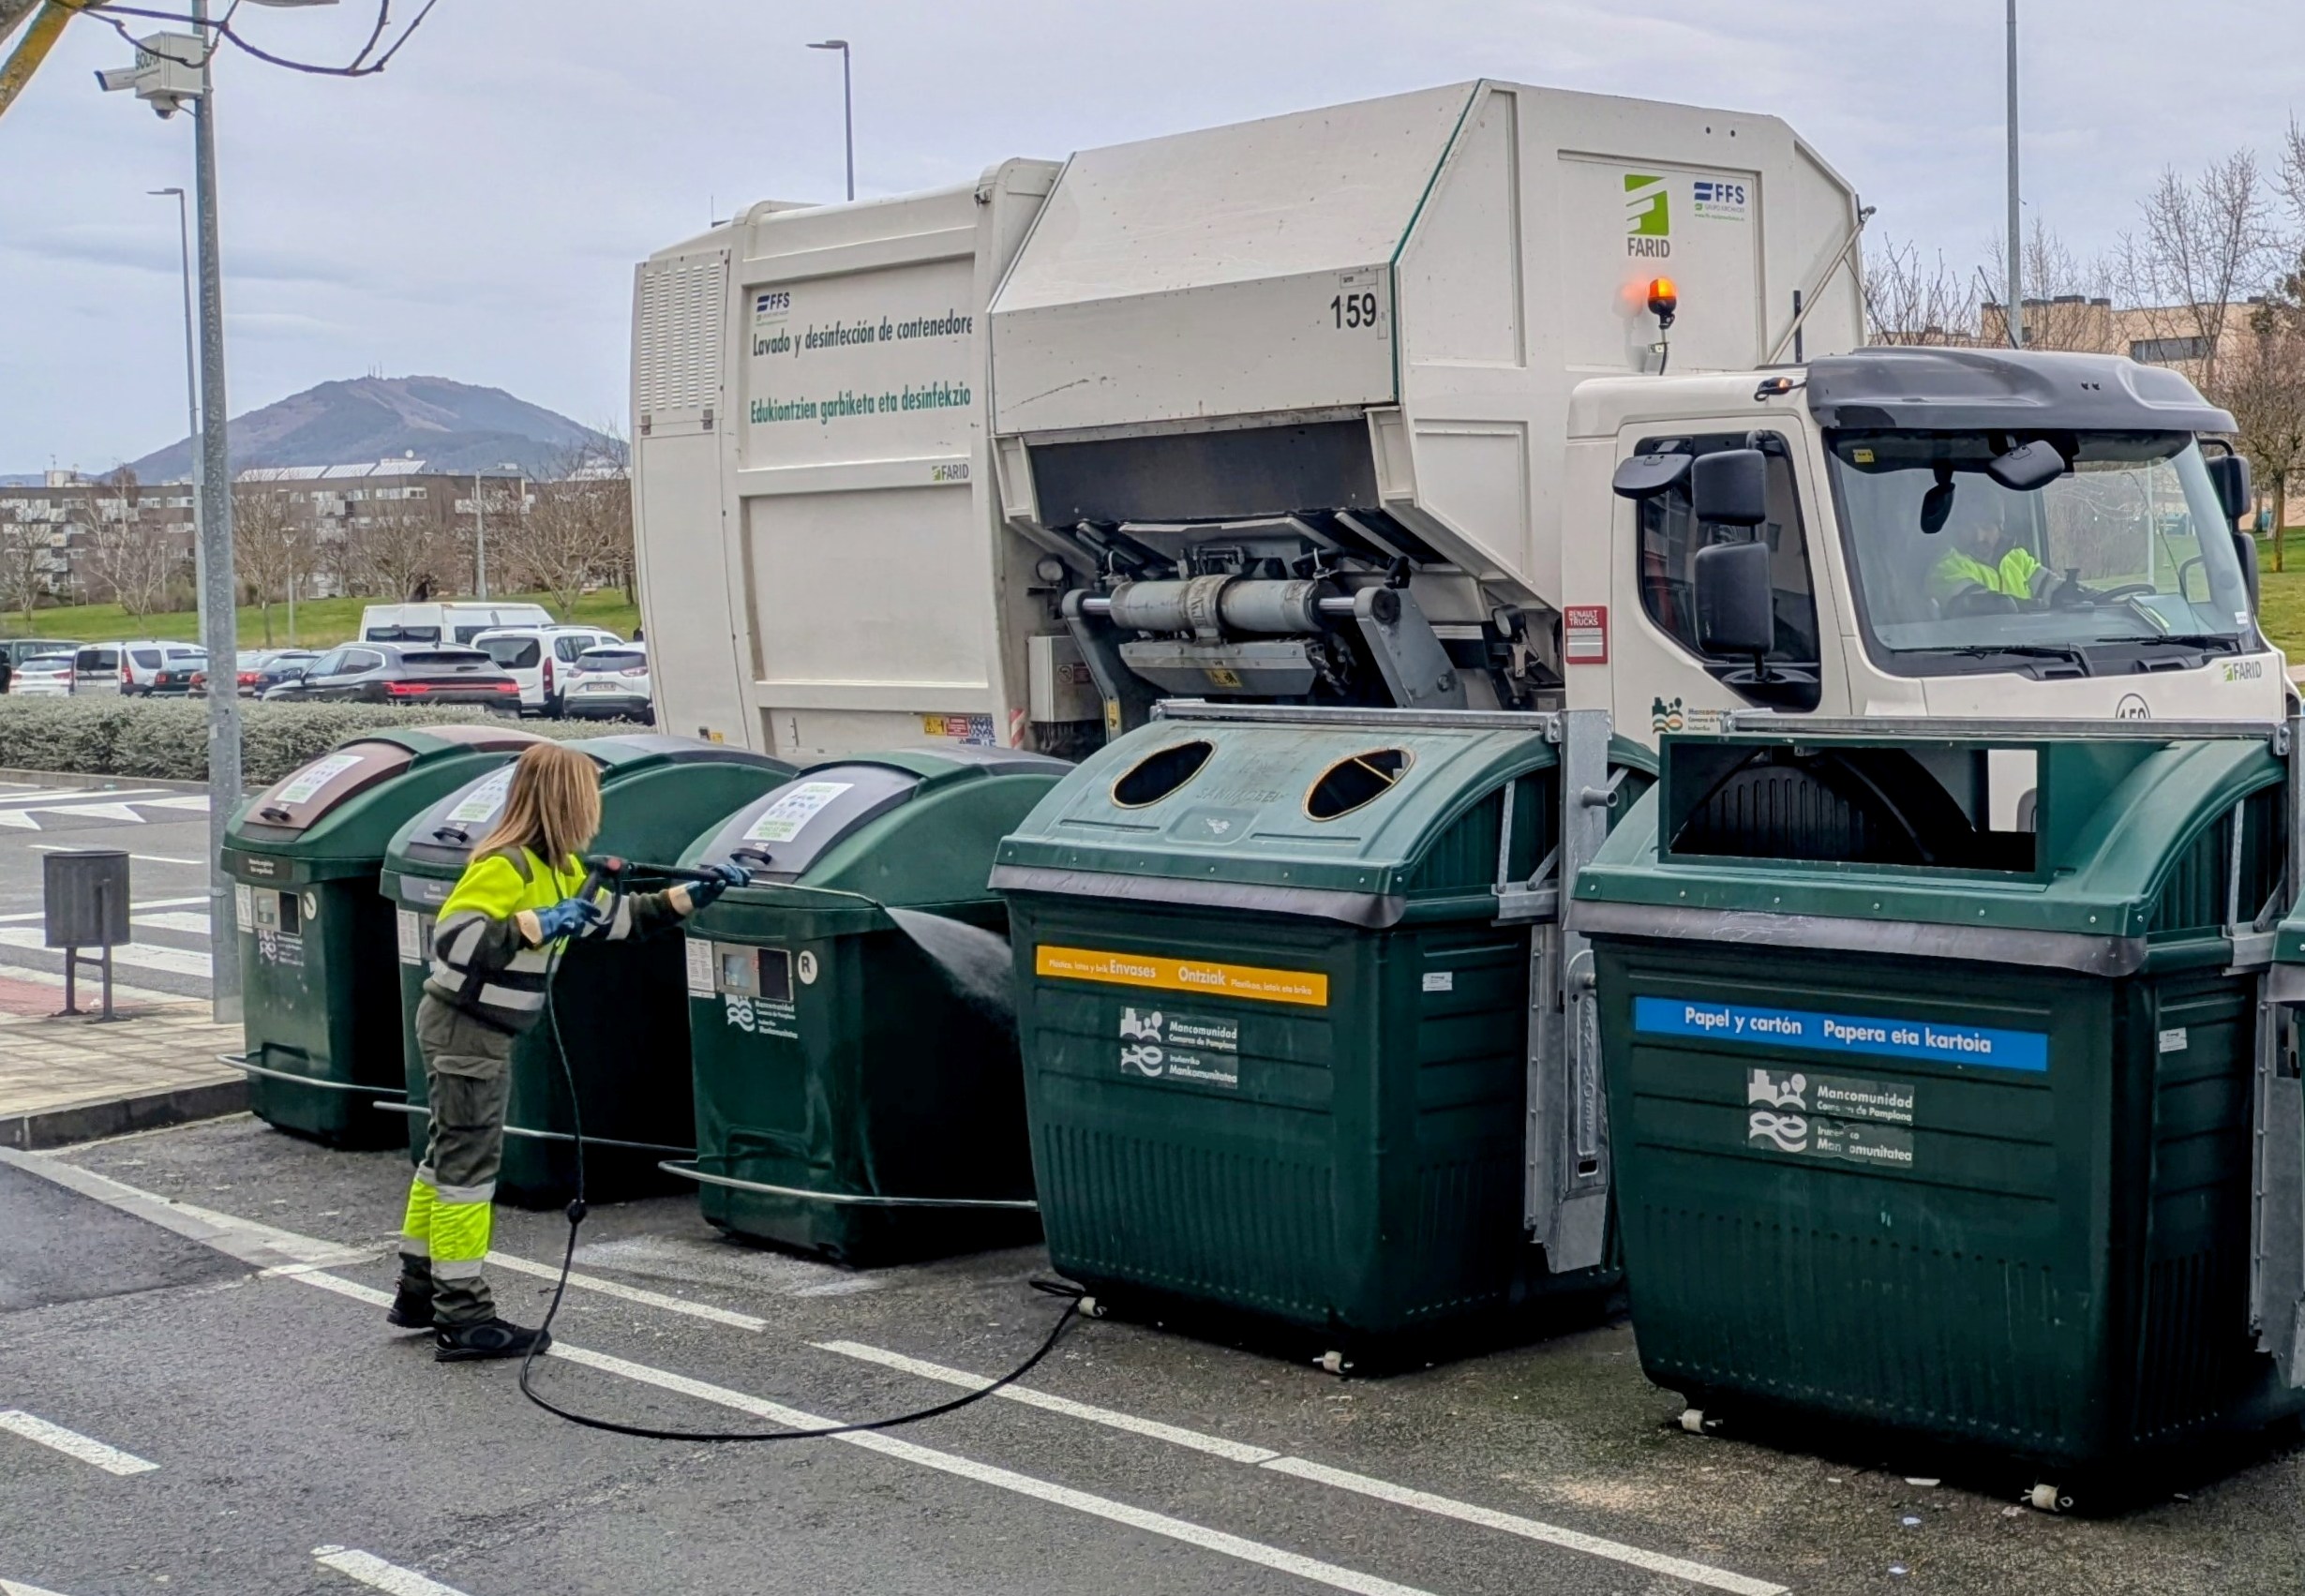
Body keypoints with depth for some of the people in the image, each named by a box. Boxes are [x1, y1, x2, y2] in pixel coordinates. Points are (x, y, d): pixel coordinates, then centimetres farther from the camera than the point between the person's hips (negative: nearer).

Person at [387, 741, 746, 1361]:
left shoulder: (558, 867, 11)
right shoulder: (506, 866, -19)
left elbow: (616, 917, 20)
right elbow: (452, 939, -28)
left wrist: (692, 896, 13)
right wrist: (538, 925, -30)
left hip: (481, 1031, 10)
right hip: (466, 1030, -10)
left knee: (448, 1159, 16)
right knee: (469, 1165, -6)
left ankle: (419, 1293, 26)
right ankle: (463, 1319, -1)